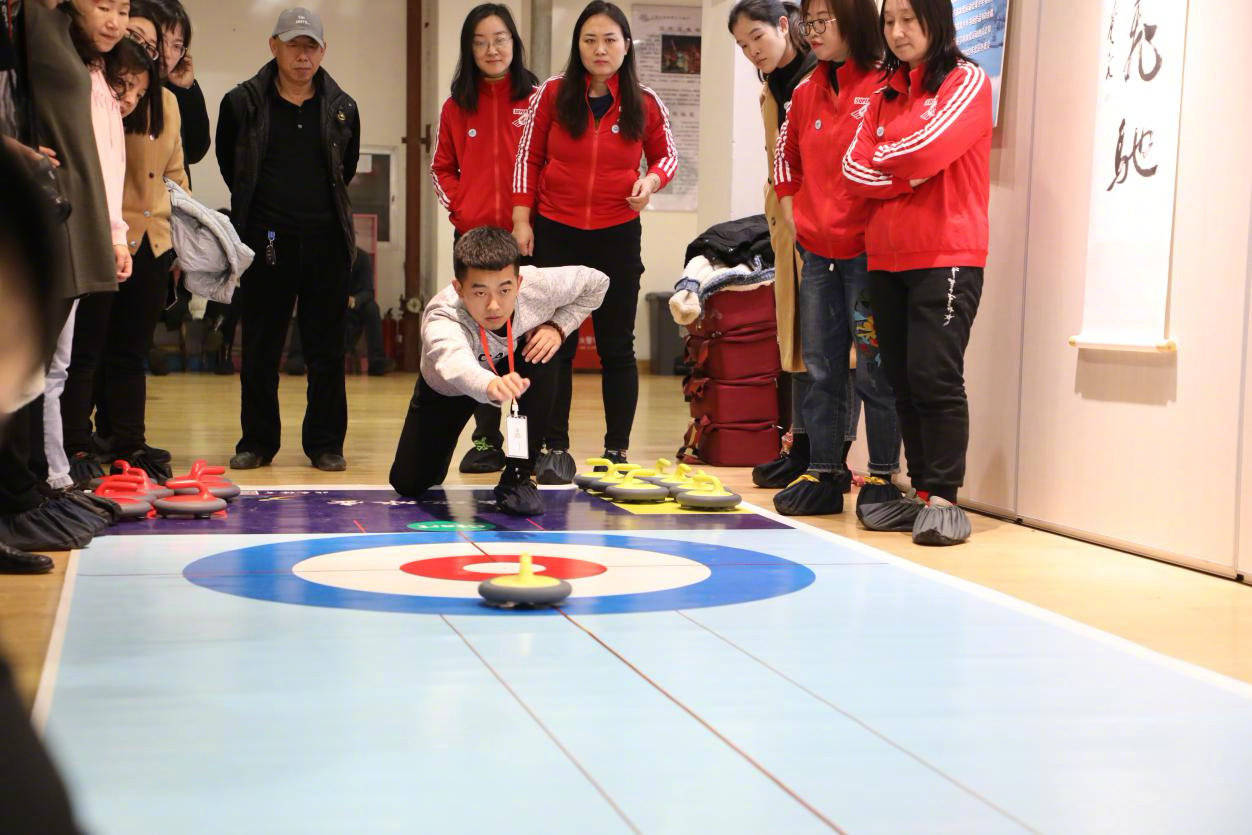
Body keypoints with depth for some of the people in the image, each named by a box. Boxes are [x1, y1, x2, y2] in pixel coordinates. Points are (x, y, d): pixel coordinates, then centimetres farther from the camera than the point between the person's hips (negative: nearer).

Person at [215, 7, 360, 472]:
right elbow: (228, 162, 15)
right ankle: (257, 442, 15)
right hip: (266, 241, -1)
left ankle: (325, 443, 12)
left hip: (326, 241, 1)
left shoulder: (342, 109, 6)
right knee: (259, 347, 5)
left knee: (327, 348, 4)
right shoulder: (243, 103, 2)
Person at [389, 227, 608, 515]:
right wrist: (490, 385, -89)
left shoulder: (538, 285, -34)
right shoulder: (441, 318, -44)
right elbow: (453, 361, -68)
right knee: (408, 484, -7)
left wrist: (558, 326, -27)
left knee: (542, 356, -34)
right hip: (445, 388, -1)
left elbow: (597, 282, -13)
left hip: (511, 367, 2)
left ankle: (518, 477, -19)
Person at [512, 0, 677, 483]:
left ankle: (617, 451, 15)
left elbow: (666, 154, 12)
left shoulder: (645, 104, -1)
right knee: (556, 345, 3)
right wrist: (522, 219, -1)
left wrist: (652, 180, -9)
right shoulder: (552, 95, -2)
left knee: (617, 347, 7)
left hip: (618, 236, 0)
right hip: (556, 234, 0)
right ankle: (555, 450, 12)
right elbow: (529, 157, 4)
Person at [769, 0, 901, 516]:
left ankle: (882, 477, 9)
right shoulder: (807, 94, 11)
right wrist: (794, 221, 16)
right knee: (821, 371, 10)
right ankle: (822, 474, 17)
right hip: (817, 254, 7)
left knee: (874, 372, 0)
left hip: (868, 252, -6)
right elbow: (787, 158, 24)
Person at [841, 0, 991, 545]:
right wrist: (909, 174, -9)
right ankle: (921, 491, 12)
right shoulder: (886, 92, 17)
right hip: (886, 255, 6)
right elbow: (855, 167, 6)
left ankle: (944, 497, -6)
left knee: (934, 376, -12)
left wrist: (882, 158, 1)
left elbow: (928, 148, -17)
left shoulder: (967, 82, -1)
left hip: (947, 257, -6)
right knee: (901, 379, 6)